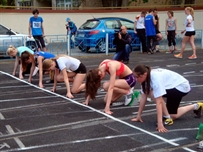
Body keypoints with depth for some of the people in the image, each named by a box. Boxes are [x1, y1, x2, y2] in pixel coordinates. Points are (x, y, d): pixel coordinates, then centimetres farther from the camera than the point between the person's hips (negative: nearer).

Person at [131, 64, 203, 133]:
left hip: (182, 86, -9)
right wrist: (138, 116, -5)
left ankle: (167, 118, -12)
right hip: (173, 86, 9)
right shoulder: (146, 77, -11)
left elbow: (159, 102, -39)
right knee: (172, 116, 11)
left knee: (154, 93, -29)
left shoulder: (156, 78, -36)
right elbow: (143, 97, -6)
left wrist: (160, 124, -40)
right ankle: (196, 106, 29)